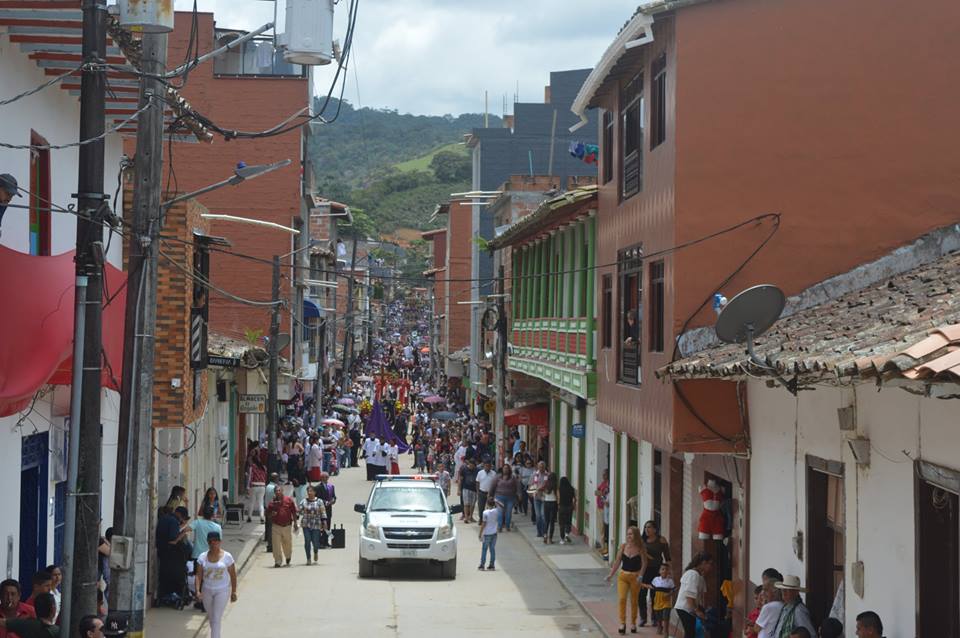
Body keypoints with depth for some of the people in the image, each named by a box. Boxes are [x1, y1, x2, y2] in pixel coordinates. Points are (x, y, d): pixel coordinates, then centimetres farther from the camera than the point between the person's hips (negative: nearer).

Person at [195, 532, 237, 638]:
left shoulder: (227, 556, -8)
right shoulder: (202, 557, -1)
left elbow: (233, 576, -3)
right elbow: (198, 575, -2)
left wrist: (233, 592, -2)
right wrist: (198, 590, -14)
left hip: (222, 590, -4)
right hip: (207, 590, 4)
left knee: (216, 619, -11)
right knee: (211, 617, 17)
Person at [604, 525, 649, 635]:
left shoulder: (640, 548, -6)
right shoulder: (623, 547, -1)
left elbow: (644, 563, -5)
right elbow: (618, 561, 5)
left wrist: (640, 576, -16)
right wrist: (611, 574, 0)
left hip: (635, 577, -1)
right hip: (623, 576, 1)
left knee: (633, 601, 9)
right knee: (621, 598, -13)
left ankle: (633, 623, 24)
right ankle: (622, 623, -9)